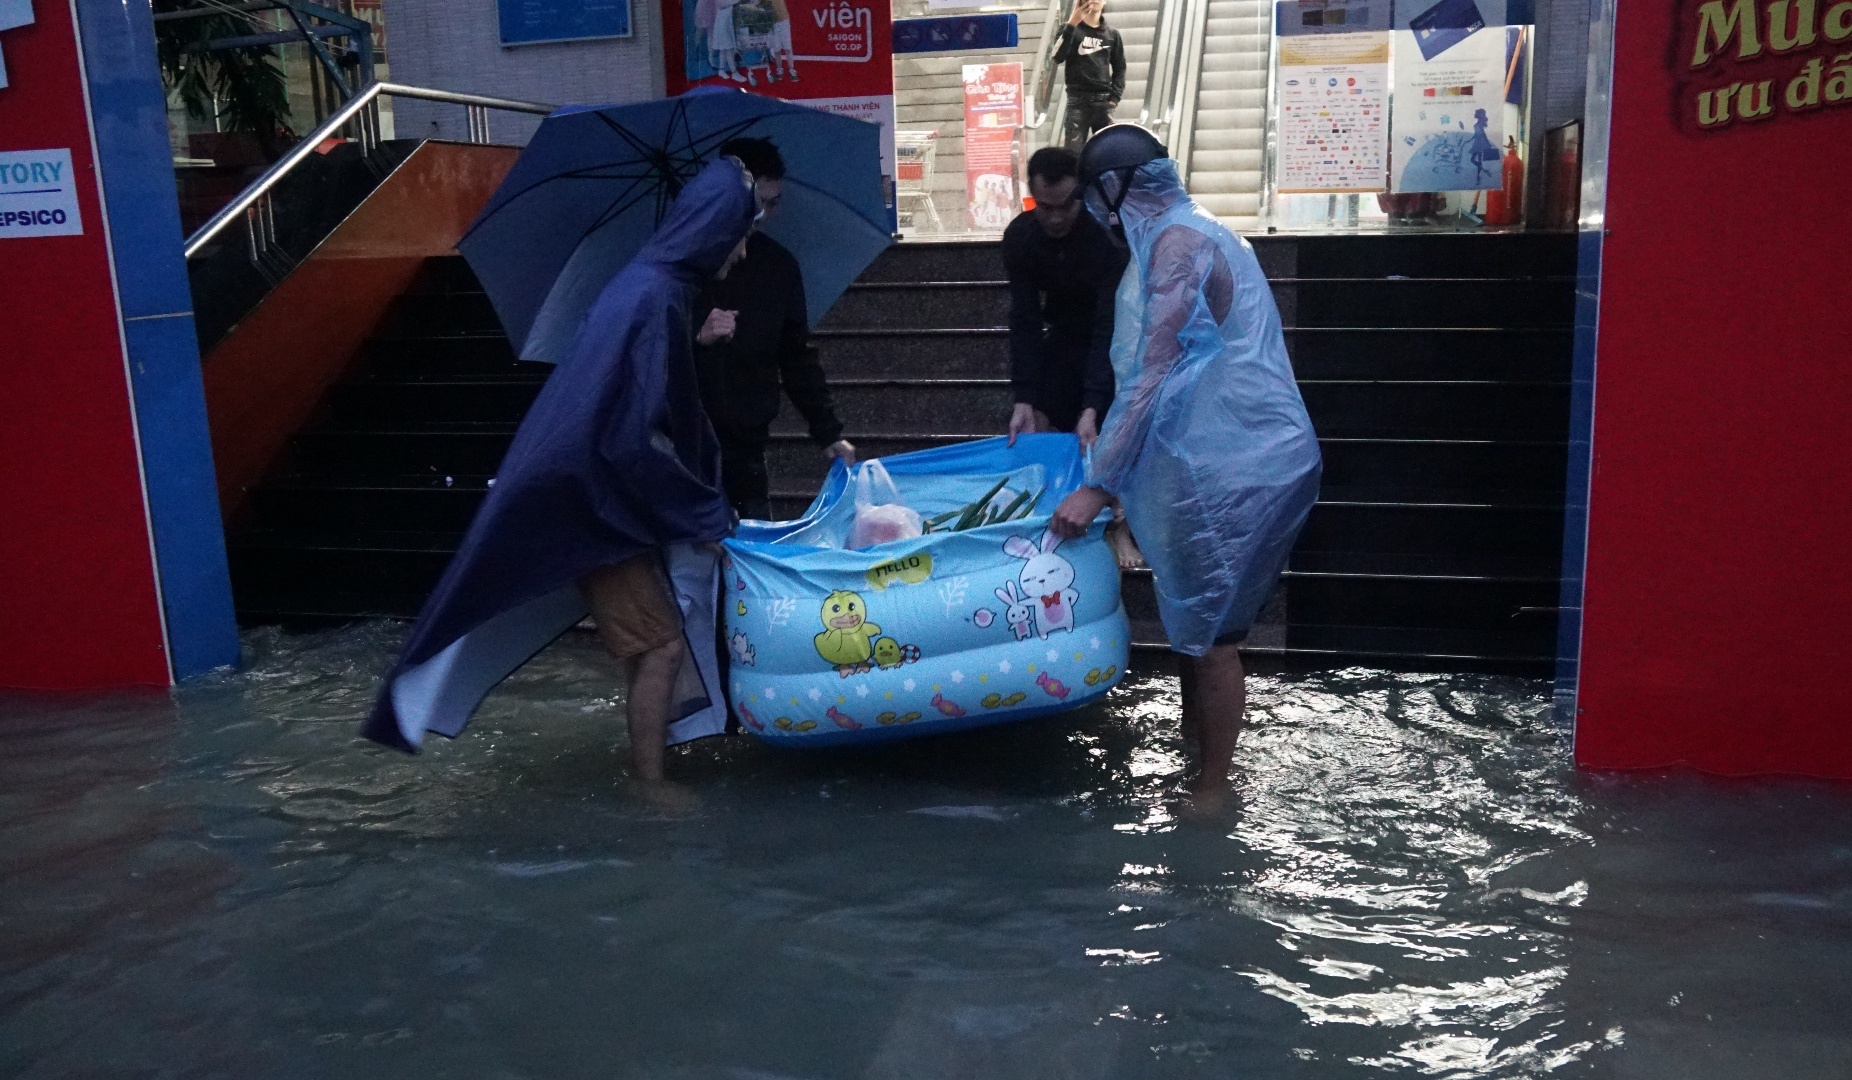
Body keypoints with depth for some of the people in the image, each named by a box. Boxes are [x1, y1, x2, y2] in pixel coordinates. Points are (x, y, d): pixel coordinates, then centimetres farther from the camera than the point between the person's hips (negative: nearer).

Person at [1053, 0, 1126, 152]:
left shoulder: (1112, 35, 12)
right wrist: (1071, 25, -21)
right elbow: (1058, 57, -13)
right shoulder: (1071, 30, 4)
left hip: (1103, 101, 3)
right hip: (1078, 101, -3)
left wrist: (1114, 98, 1)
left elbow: (1119, 69, 15)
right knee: (1073, 151, -8)